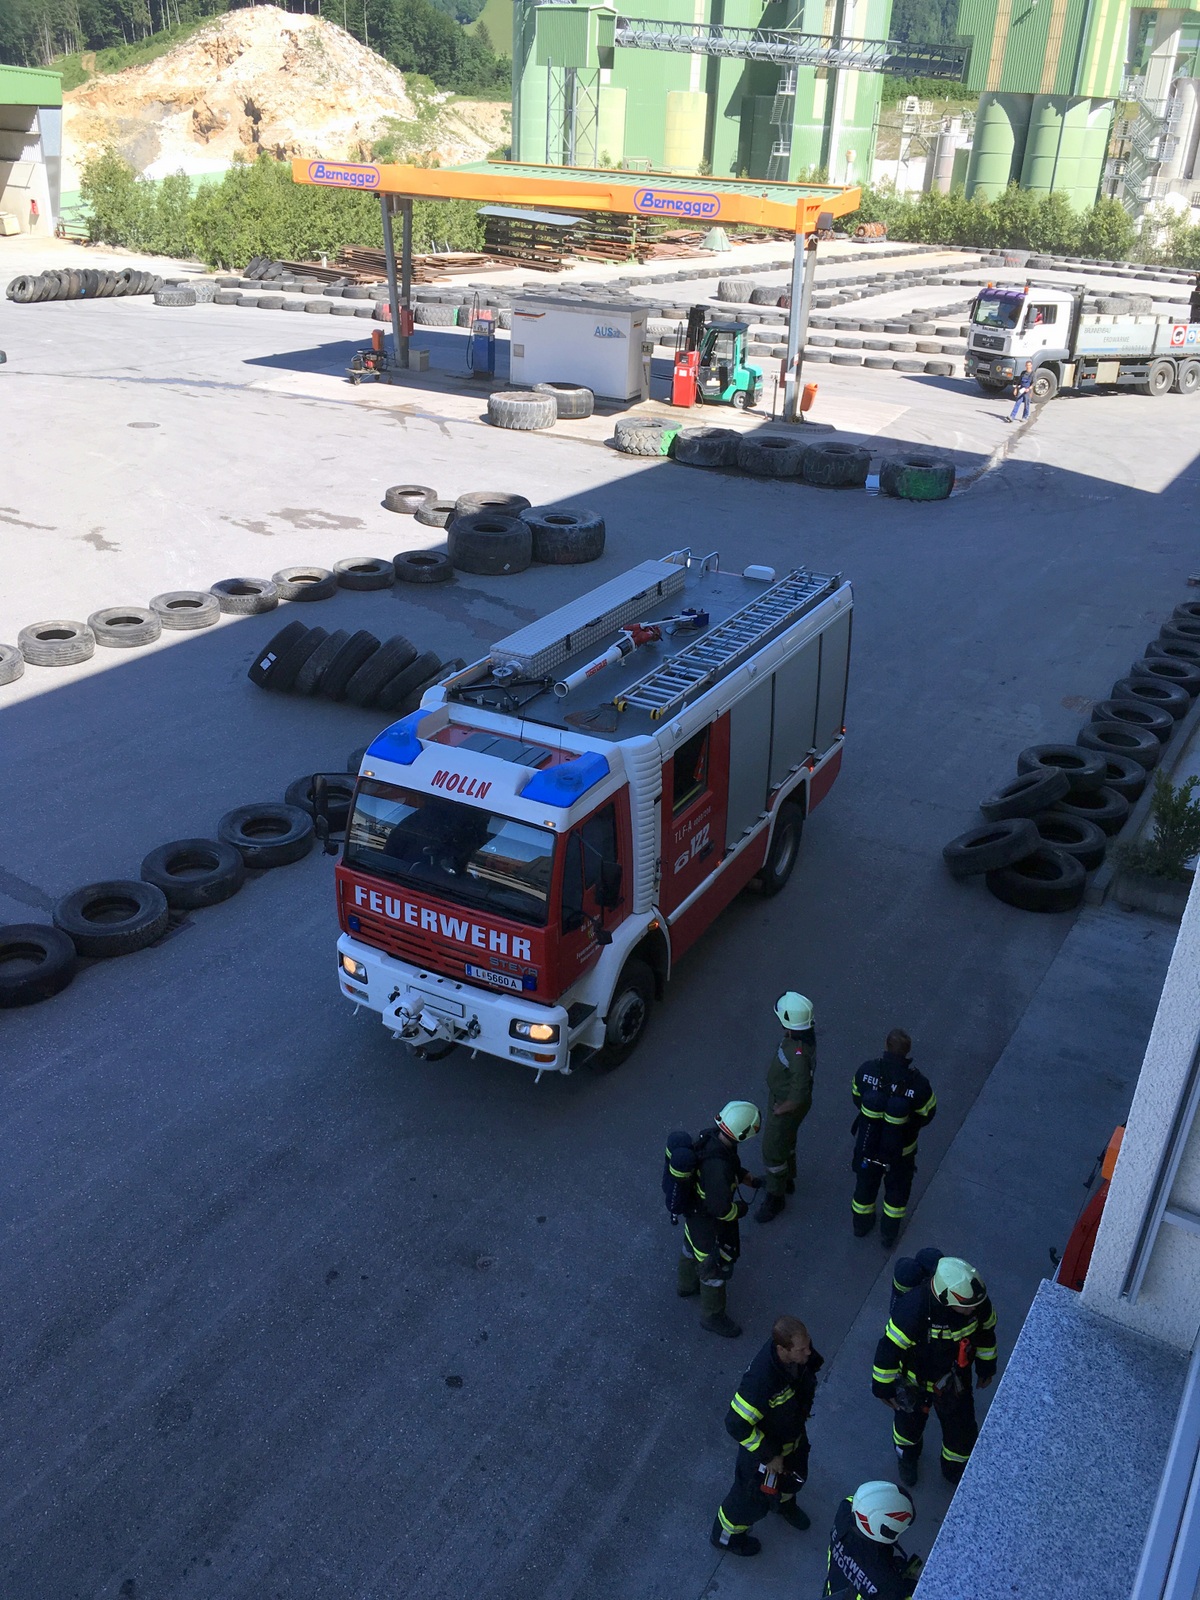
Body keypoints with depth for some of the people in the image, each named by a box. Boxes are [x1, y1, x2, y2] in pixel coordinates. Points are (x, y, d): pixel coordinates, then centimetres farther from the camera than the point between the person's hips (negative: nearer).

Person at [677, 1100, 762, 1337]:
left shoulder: (711, 1135, -18)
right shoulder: (717, 1167, -44)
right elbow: (720, 1208, -34)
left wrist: (749, 1179, 1)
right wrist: (740, 1209, -15)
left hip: (693, 1209, 8)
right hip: (710, 1223, -8)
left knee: (693, 1246, 33)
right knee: (716, 1266, 15)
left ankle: (687, 1284, 60)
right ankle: (712, 1316, 39)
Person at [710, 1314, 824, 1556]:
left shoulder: (800, 1353, -26)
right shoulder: (761, 1380, -46)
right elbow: (737, 1425, -36)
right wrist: (769, 1456, -23)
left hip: (794, 1433, 6)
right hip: (764, 1443, -6)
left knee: (795, 1476, 34)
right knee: (754, 1497, 20)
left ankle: (783, 1503, 68)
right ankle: (726, 1535, 50)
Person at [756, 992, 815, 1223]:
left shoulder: (799, 1055, -42)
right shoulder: (802, 1032, -14)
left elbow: (800, 1095, -36)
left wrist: (780, 1110, -17)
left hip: (788, 1106, -9)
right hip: (779, 1094, 9)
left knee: (772, 1151, 10)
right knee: (784, 1140, 30)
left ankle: (775, 1197, 33)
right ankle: (786, 1179, 54)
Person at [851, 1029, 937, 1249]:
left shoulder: (866, 1071, -24)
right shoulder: (918, 1083, -31)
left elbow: (857, 1098, -6)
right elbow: (927, 1114, -14)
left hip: (867, 1142, 2)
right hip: (900, 1149, -2)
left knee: (866, 1181, 29)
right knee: (897, 1187, 26)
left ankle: (861, 1224, 51)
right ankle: (889, 1234, 44)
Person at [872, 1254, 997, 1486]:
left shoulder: (977, 1301, -27)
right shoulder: (913, 1309, -42)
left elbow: (986, 1330, -3)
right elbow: (889, 1348, -28)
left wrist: (986, 1365, 11)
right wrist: (884, 1387, -15)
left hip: (955, 1381, 3)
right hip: (915, 1382, -3)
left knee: (962, 1431, 20)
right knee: (910, 1422, 25)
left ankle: (956, 1470, 53)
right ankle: (907, 1457, 59)